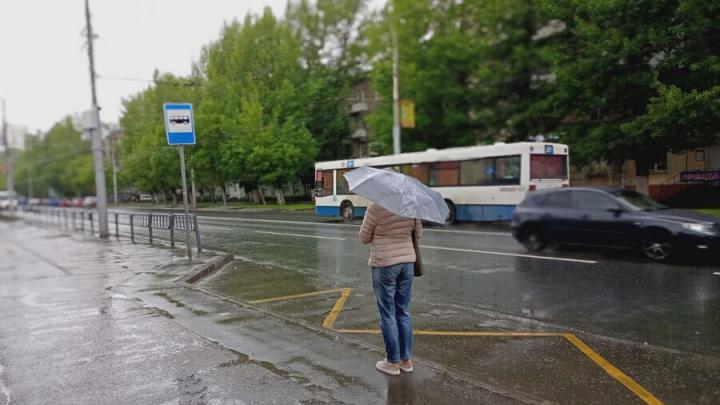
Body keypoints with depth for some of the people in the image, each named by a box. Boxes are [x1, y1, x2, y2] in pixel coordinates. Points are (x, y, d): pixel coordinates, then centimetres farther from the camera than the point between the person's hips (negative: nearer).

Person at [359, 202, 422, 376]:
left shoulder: (375, 208, -13)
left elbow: (364, 238, -2)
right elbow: (418, 233, 14)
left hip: (384, 265, -5)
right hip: (407, 262, 5)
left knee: (388, 315, 5)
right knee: (404, 312, 14)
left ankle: (393, 362, 14)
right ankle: (406, 360, 22)